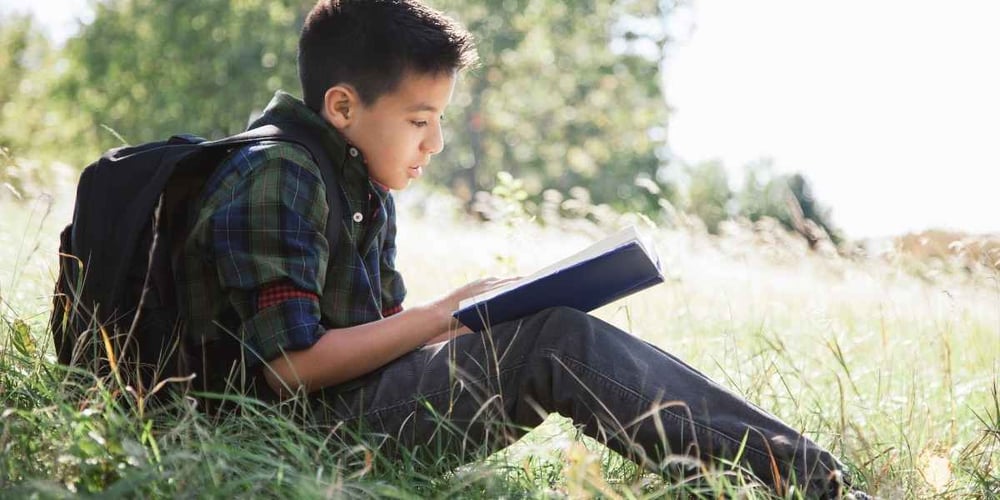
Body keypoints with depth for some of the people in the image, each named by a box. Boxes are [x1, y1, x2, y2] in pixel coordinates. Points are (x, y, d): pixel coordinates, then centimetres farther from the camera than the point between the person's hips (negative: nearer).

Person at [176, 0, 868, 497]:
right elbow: (289, 365, -21)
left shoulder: (362, 188, 16)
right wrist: (442, 317, -14)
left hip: (358, 400, 10)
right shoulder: (275, 181, -15)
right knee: (552, 343, -23)